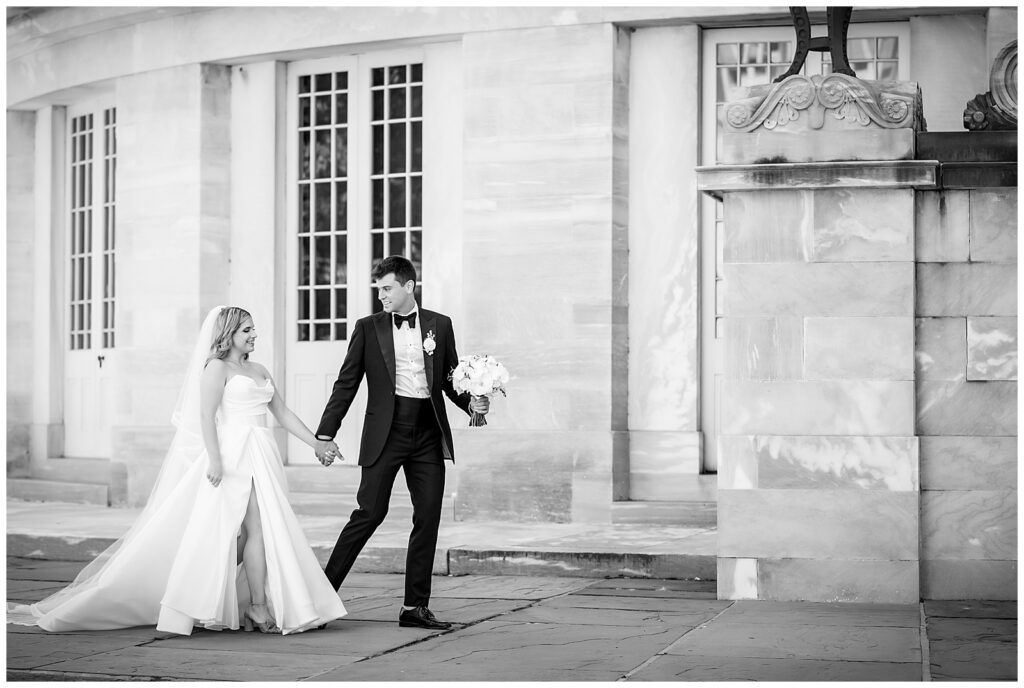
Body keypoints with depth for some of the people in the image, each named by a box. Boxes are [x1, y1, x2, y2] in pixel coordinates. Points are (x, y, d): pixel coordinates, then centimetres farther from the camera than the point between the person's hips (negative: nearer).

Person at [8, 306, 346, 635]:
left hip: (262, 457, 7)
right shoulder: (217, 367, -2)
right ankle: (258, 608, -10)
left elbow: (284, 413, 21)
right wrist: (215, 458, -23)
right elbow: (207, 415, -11)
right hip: (234, 455, -7)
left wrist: (318, 443, 15)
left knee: (248, 532, 2)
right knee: (258, 527, -13)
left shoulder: (259, 371, 20)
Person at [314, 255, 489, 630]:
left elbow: (451, 380, 14)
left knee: (428, 519, 2)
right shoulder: (368, 328, 4)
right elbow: (346, 384, 3)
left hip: (428, 435, 3)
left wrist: (471, 402, -7)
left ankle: (416, 606, 10)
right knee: (369, 513, -6)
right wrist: (325, 434, -2)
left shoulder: (440, 325, 9)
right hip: (385, 434, -2)